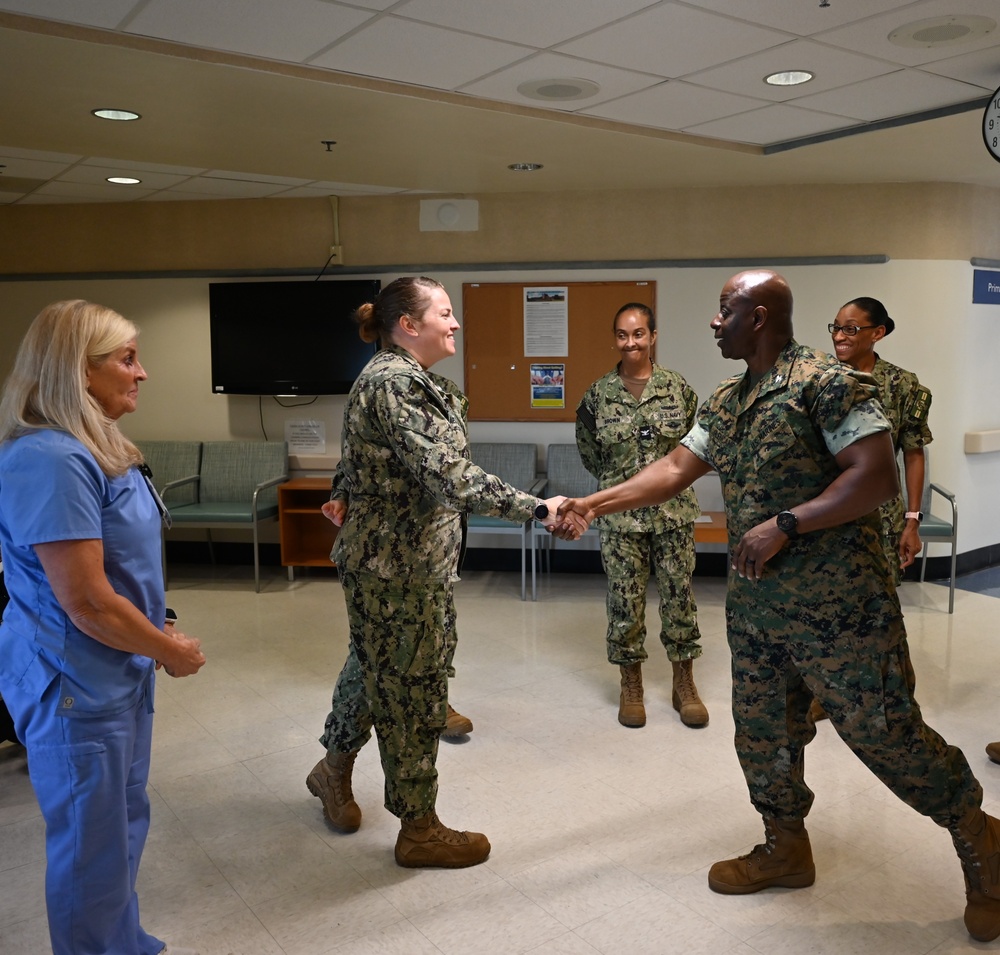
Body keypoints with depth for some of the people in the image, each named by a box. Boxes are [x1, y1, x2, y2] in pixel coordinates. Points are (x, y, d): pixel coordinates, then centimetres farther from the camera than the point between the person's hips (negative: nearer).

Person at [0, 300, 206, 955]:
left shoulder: (95, 448, 8)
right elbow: (88, 604, -26)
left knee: (125, 826, 24)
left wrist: (160, 636, 7)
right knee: (93, 848, 8)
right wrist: (172, 651, -12)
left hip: (120, 672, 10)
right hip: (75, 685, -10)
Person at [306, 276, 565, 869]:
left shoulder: (407, 380, 11)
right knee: (411, 684, 3)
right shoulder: (393, 384, -22)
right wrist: (536, 508, -32)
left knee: (377, 664, 23)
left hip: (411, 558, 10)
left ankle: (335, 767, 45)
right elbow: (448, 475, -31)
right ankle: (420, 829, 20)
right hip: (398, 563, -10)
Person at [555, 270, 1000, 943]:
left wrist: (784, 524, -22)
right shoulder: (725, 403, 12)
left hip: (837, 603, -7)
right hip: (755, 603, 8)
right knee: (762, 731, 15)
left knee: (883, 729, 2)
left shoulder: (826, 381, -13)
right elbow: (675, 469, 12)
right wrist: (594, 504, 4)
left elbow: (879, 476, -19)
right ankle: (786, 848, 36)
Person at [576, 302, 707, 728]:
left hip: (673, 510, 0)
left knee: (679, 594, 7)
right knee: (624, 598, 5)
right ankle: (631, 685, 22)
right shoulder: (598, 393, -1)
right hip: (620, 514, 0)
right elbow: (588, 450, 11)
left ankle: (684, 683, 22)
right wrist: (616, 480, 10)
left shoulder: (678, 388, -1)